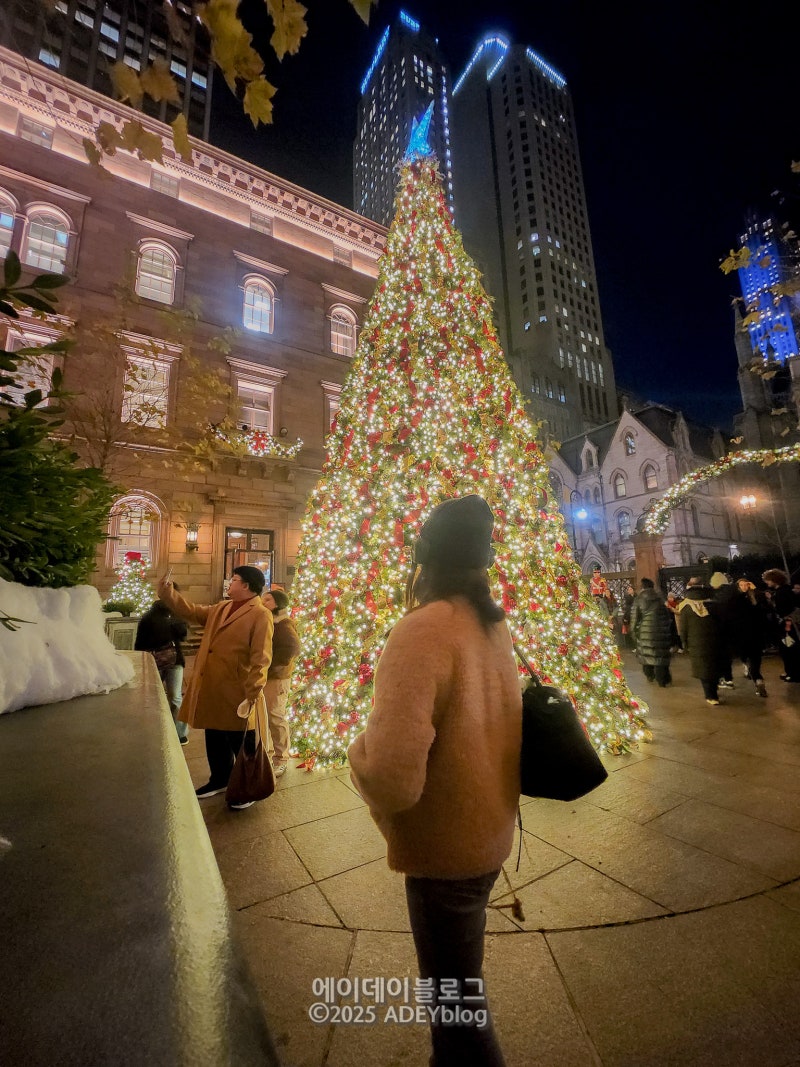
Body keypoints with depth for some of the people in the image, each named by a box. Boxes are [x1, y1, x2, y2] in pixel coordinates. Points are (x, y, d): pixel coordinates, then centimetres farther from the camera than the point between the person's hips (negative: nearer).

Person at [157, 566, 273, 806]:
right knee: (214, 738, 22)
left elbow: (261, 658, -20)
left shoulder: (261, 615, -16)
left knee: (241, 743, 9)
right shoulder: (220, 609, 11)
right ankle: (219, 780, 44)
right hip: (211, 688, 8)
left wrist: (252, 693, -23)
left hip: (236, 693, -8)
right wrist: (168, 594, 6)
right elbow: (192, 611, 18)